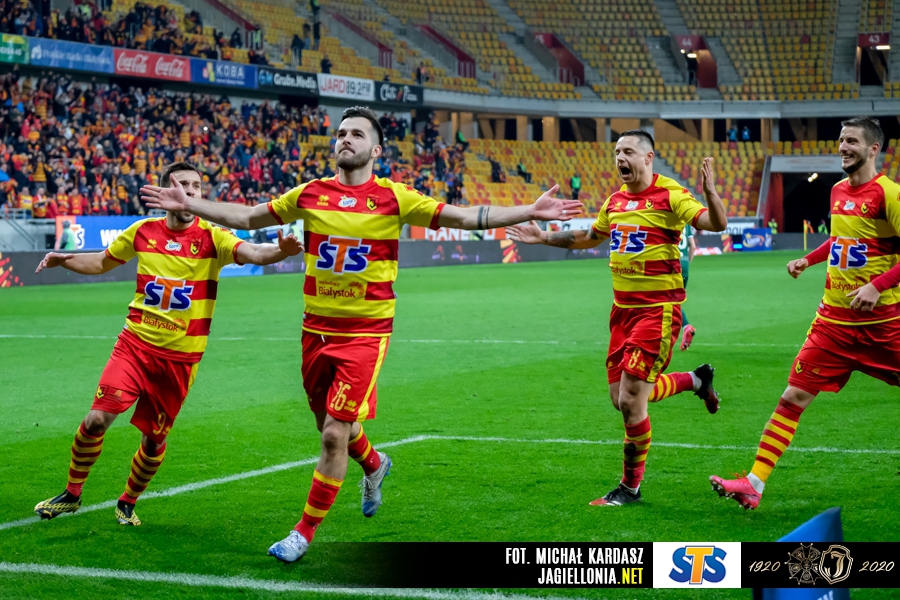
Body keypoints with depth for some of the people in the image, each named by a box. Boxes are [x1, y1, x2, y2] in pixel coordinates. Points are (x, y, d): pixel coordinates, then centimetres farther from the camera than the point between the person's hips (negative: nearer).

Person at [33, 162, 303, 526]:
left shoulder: (211, 237, -7)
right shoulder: (144, 231, 1)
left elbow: (251, 253, -26)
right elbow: (102, 262, 18)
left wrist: (281, 250, -47)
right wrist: (63, 260, 2)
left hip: (180, 356, -1)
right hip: (134, 344, 1)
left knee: (154, 438, 6)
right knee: (97, 419, -11)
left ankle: (128, 503, 32)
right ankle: (71, 495, 11)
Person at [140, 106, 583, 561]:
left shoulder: (393, 198, -5)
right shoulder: (310, 195, 4)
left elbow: (465, 218, -5)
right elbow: (246, 218, 15)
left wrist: (531, 212, -12)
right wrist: (187, 204, 12)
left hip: (366, 333, -4)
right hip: (316, 330, 4)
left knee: (335, 434, -9)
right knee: (331, 426, 18)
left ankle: (304, 533, 6)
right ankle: (374, 465, 52)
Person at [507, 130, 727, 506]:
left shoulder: (669, 195, -11)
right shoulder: (615, 201, 11)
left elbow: (715, 224, -22)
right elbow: (590, 237, 29)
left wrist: (710, 194, -41)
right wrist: (544, 238, 25)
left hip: (658, 309, -8)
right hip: (623, 308, 8)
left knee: (631, 400, -10)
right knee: (622, 398, 10)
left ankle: (630, 487, 8)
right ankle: (697, 380, 34)